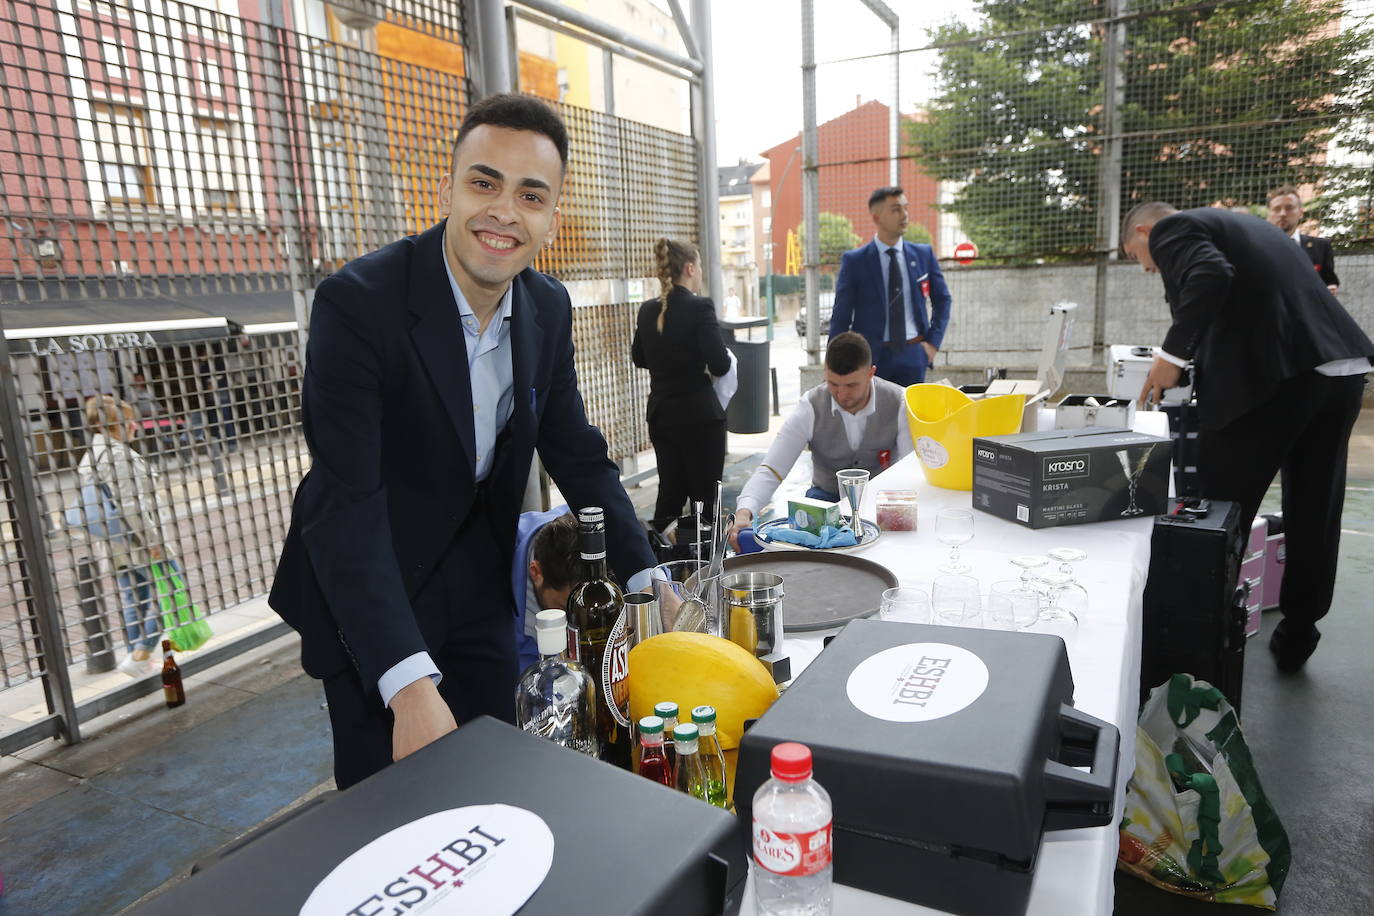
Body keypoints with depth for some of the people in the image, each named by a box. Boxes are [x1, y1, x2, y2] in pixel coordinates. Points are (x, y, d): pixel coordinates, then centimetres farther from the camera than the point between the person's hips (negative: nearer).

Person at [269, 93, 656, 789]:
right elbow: (345, 501, -29)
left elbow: (578, 455, 2)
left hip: (478, 588, 5)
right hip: (368, 595, -4)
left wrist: (647, 579, -7)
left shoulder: (549, 308, -5)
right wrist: (409, 682, -37)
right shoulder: (357, 301, -24)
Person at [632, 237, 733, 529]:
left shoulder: (647, 311, 3)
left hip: (660, 414, 6)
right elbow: (720, 365, -20)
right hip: (699, 416, -6)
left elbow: (639, 358, 17)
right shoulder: (700, 308, -15)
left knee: (670, 491, 16)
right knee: (705, 495, 3)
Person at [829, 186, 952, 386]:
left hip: (912, 355, 3)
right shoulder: (854, 261, -3)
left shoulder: (924, 254, 7)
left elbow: (942, 299, 18)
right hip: (870, 355, -3)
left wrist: (933, 341, 7)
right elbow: (841, 315, -1)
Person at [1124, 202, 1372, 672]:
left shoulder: (1172, 229, 2)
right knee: (1313, 513, 16)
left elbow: (1211, 276, -19)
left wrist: (1172, 355, -13)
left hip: (1273, 372, -9)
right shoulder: (1234, 224, 28)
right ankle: (1296, 635, 29)